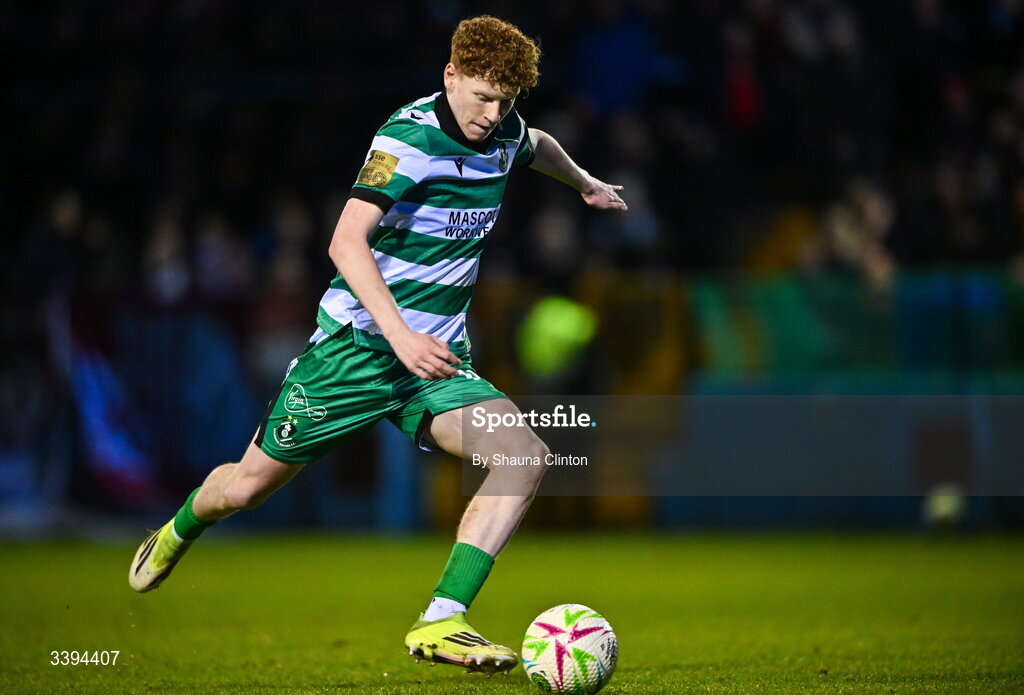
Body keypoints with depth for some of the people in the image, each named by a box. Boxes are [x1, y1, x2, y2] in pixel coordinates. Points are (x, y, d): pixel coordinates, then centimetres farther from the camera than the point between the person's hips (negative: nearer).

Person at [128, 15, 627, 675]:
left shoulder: (504, 133, 4)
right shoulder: (410, 137, -19)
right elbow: (347, 242, -29)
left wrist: (586, 183, 49)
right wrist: (400, 335, -39)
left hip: (438, 356, 6)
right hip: (359, 343, -5)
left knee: (526, 455, -20)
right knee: (249, 485, 6)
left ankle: (441, 622, -23)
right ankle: (178, 533, 43)